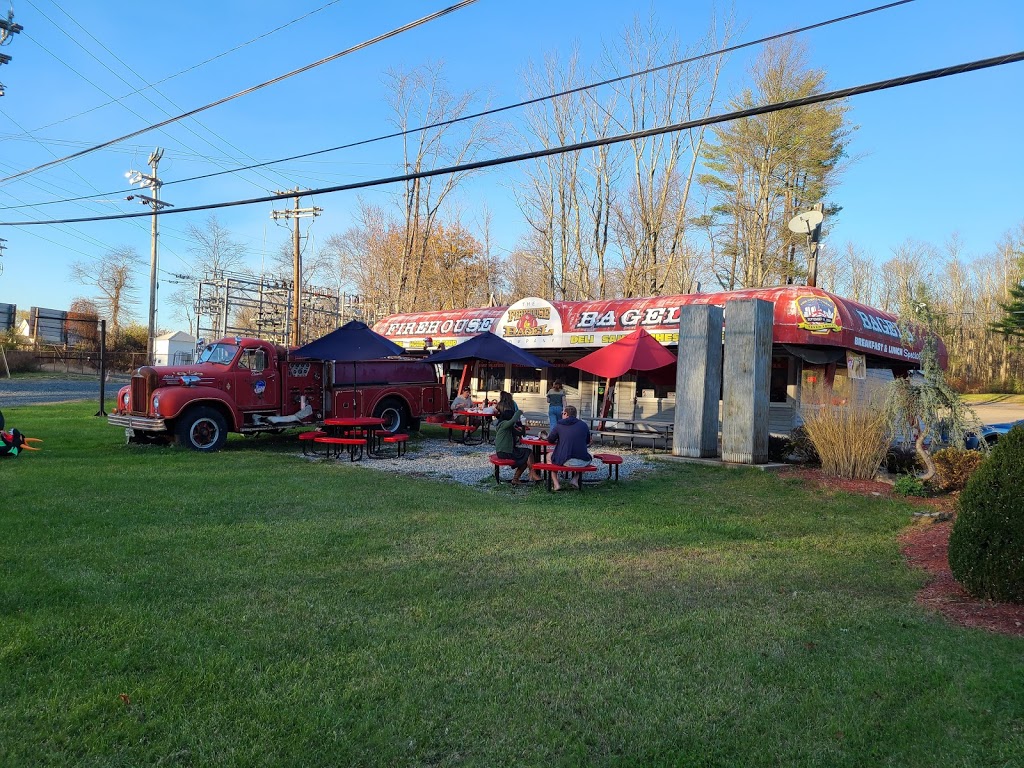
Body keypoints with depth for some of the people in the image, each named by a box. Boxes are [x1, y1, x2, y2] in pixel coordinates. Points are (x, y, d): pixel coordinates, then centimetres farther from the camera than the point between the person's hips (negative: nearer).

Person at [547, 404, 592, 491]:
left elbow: (550, 440, 14)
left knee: (549, 456, 27)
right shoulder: (583, 425, 9)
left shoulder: (559, 425, 3)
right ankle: (576, 479, 20)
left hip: (565, 462, -2)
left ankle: (556, 484, 15)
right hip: (583, 462, 2)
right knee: (590, 456, 37)